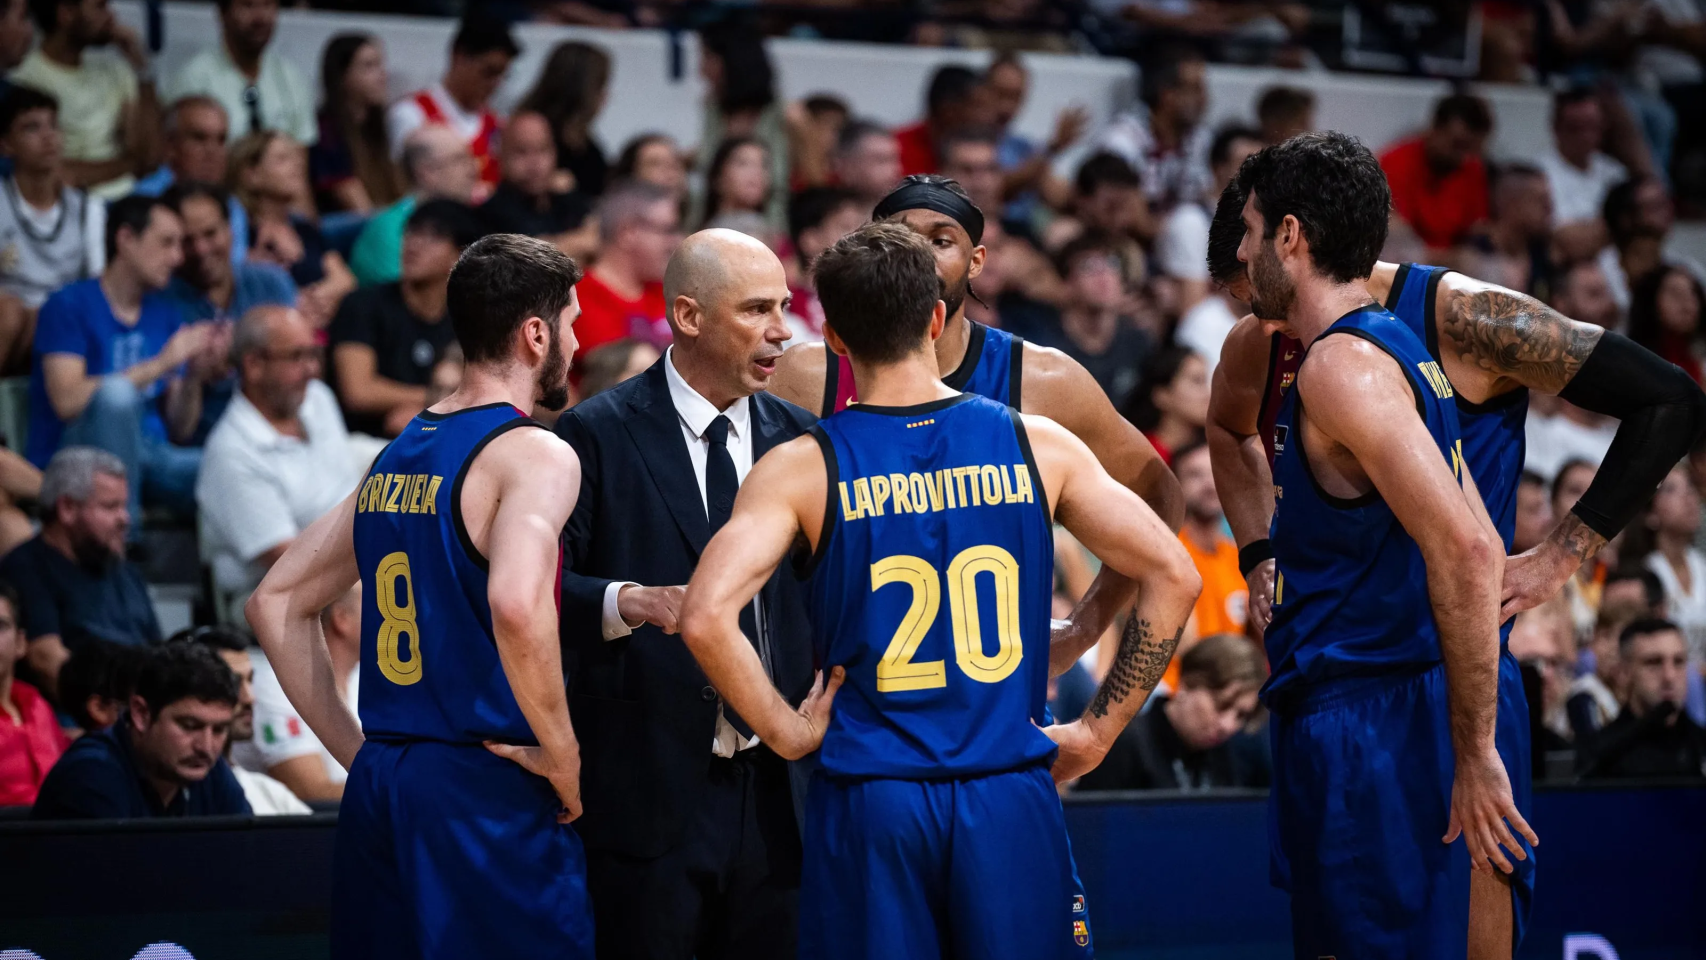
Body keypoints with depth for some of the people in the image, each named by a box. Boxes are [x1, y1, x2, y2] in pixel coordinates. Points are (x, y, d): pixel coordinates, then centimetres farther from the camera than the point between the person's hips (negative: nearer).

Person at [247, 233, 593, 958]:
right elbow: (517, 603, -29)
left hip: (378, 791, 8)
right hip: (485, 792, -8)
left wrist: (362, 755, 18)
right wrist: (562, 757, -16)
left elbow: (276, 603, 20)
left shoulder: (397, 457, 14)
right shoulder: (537, 455, -10)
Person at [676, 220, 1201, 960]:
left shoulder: (802, 469, -4)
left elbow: (706, 618, -17)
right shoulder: (1038, 446, 1)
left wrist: (789, 733, -4)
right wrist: (1096, 732, 4)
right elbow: (1173, 577, 0)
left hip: (866, 808, -1)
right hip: (1011, 794, 1)